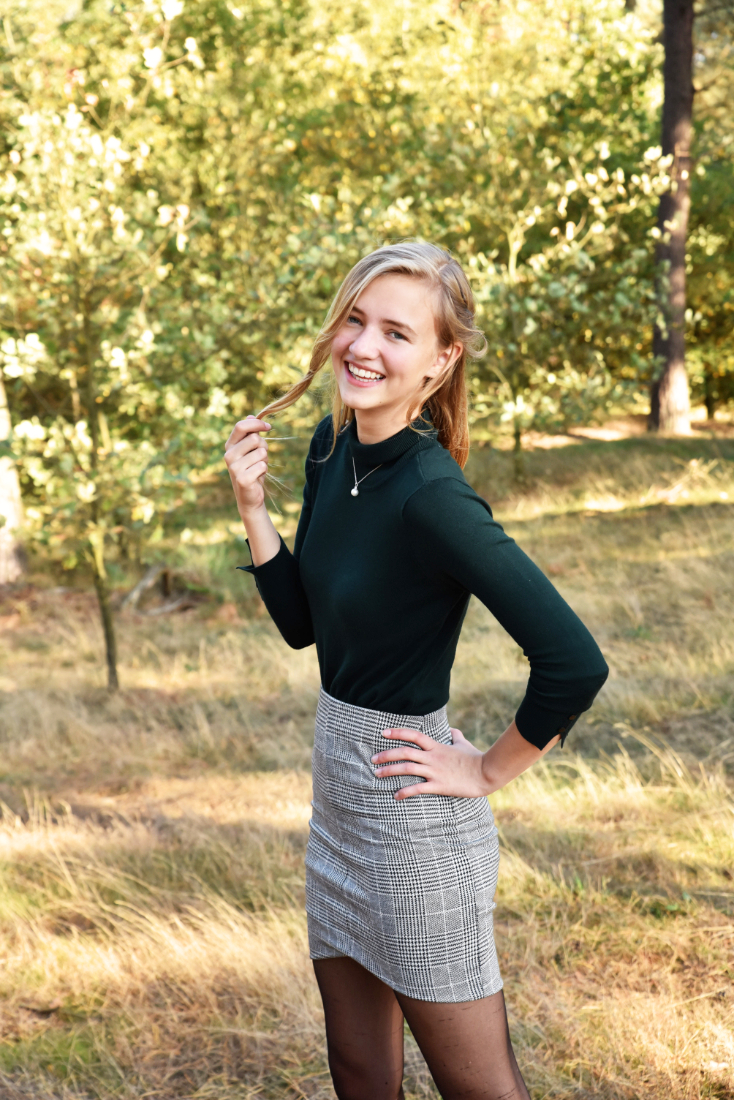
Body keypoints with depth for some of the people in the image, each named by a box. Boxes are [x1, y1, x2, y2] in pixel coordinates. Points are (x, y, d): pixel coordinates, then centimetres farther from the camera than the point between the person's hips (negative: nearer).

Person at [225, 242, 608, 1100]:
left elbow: (574, 665, -30)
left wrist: (488, 770, -16)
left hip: (412, 825, -8)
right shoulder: (333, 452, 1)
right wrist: (252, 506, -3)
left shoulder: (431, 497, -25)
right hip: (339, 801, 8)